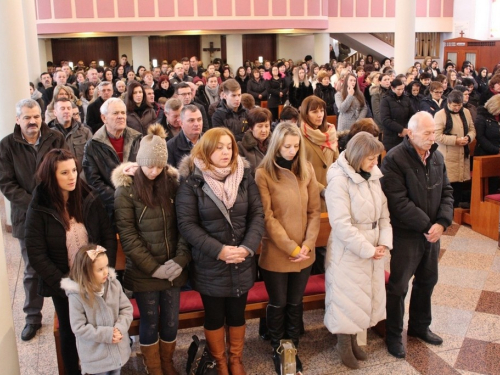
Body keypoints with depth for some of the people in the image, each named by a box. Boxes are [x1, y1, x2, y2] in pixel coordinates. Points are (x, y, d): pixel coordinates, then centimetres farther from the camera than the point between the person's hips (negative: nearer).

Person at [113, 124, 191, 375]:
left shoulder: (173, 183, 1)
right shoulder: (126, 190, -8)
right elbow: (128, 235, -11)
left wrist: (181, 259, -12)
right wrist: (152, 267, -14)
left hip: (173, 269, 3)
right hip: (144, 272, -3)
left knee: (171, 321, 14)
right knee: (150, 322, 10)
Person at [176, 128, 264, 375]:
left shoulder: (244, 176, -1)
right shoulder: (192, 181, -11)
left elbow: (257, 215, -3)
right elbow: (186, 223, -15)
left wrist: (248, 247, -17)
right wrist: (219, 250, -21)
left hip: (241, 263, 3)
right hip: (210, 265, -2)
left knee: (237, 315, 17)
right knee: (214, 317, 14)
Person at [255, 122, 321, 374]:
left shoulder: (307, 169, 1)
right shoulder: (264, 173, -11)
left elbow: (314, 210, 2)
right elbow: (267, 217, -13)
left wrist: (307, 244, -9)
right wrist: (291, 248, -15)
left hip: (304, 253, 3)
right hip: (276, 254, -3)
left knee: (295, 303, 17)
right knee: (278, 304, 12)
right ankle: (277, 350, 35)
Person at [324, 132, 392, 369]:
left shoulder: (373, 176, 3)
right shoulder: (339, 180, -19)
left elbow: (383, 212, 7)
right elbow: (341, 224, -22)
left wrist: (384, 242, -6)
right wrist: (368, 250, -17)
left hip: (372, 249, 7)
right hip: (349, 252, -7)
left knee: (364, 297, 18)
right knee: (347, 299, 7)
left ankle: (353, 341, 37)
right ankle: (344, 344, 28)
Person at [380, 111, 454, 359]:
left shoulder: (437, 157, 4)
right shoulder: (394, 159, -18)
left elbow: (446, 192, 5)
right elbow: (399, 202, -23)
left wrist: (442, 222, -10)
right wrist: (426, 226, -20)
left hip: (432, 233, 7)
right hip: (406, 235, -7)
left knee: (427, 281, 20)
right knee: (398, 286, 6)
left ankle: (419, 326, 41)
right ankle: (393, 335, 24)